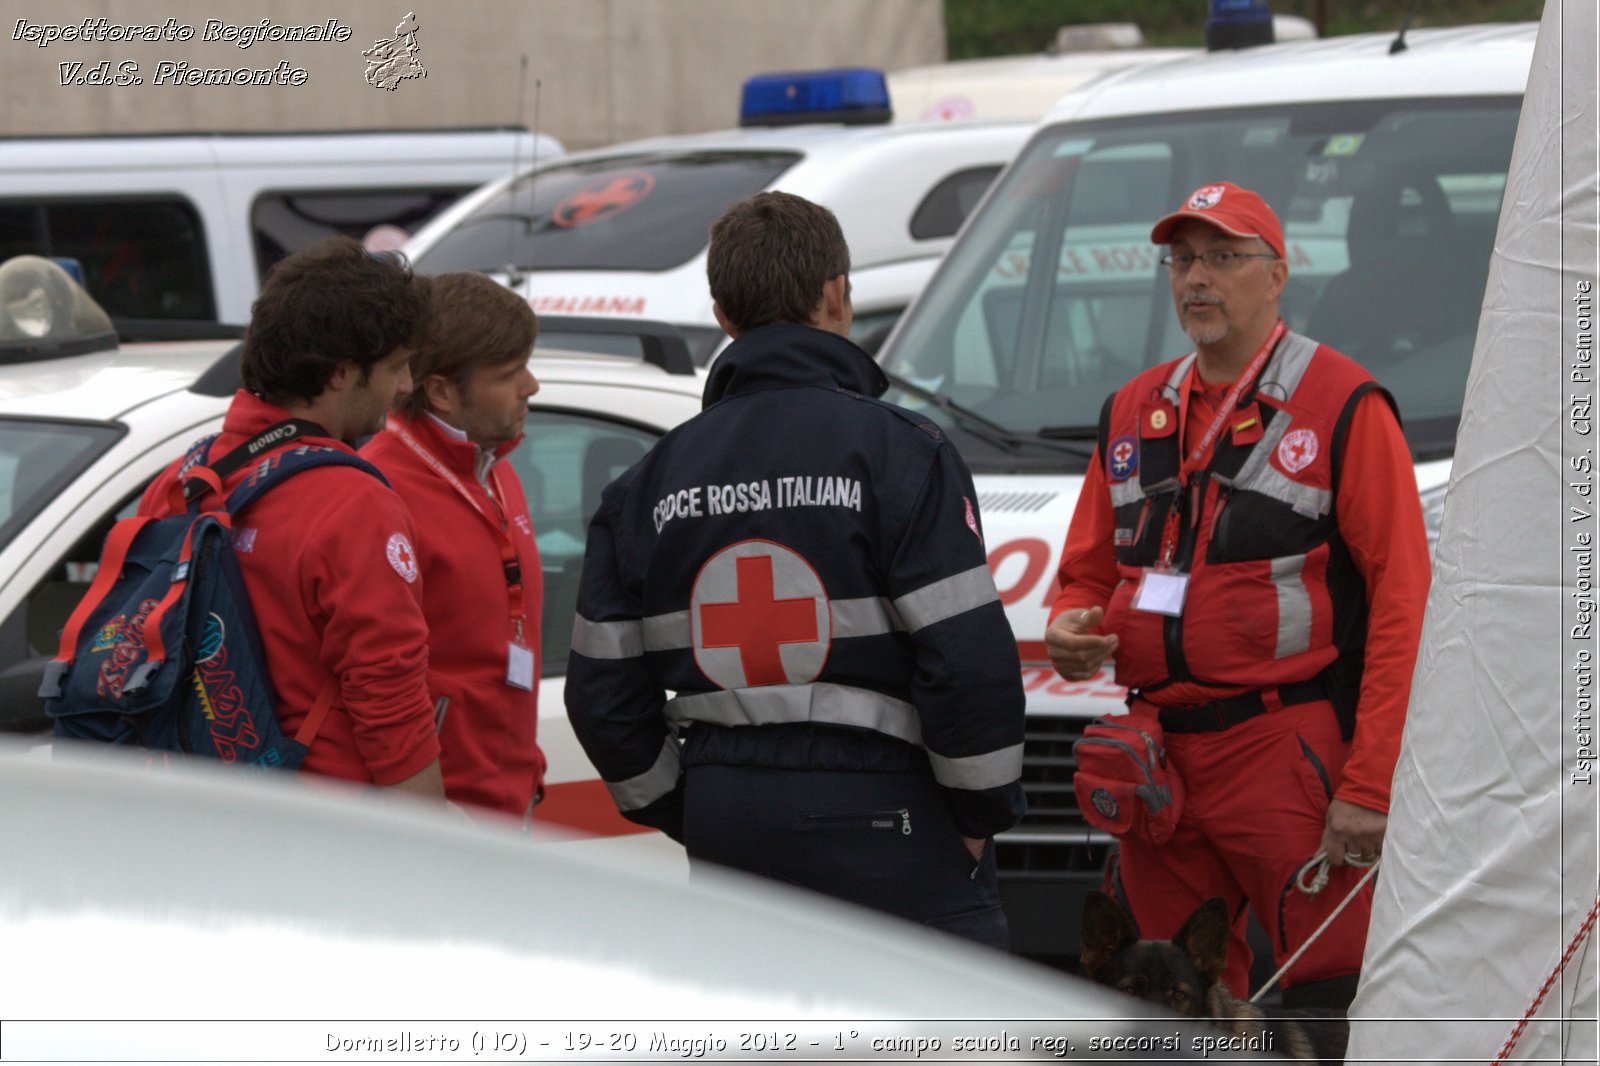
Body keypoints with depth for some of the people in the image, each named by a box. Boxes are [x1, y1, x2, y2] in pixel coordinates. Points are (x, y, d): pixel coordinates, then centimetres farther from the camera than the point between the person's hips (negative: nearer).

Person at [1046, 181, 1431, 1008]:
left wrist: (1370, 785, -15)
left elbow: (1402, 601, -9)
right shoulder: (1131, 413, 16)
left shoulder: (1343, 407, -3)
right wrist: (1068, 630, -1)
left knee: (1332, 1001, -11)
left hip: (1291, 753, -6)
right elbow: (1088, 573, 25)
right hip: (1156, 755, 6)